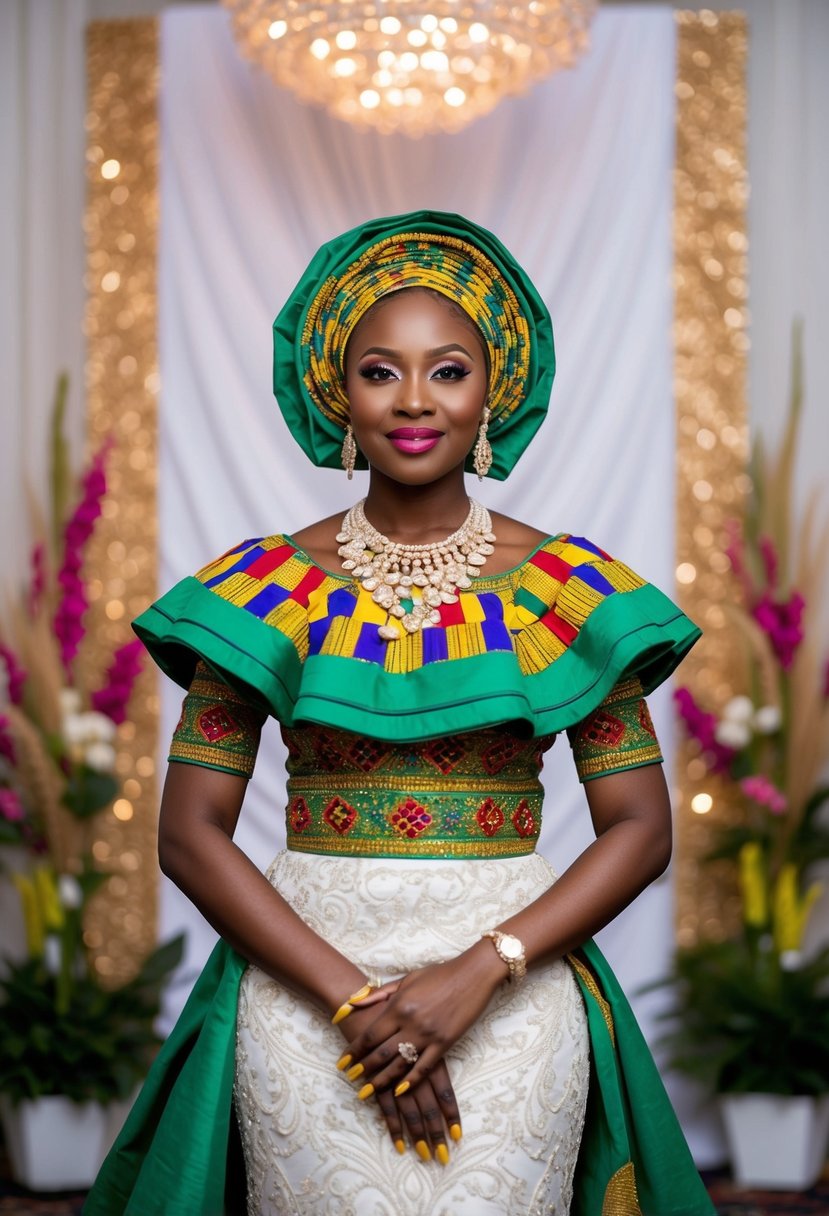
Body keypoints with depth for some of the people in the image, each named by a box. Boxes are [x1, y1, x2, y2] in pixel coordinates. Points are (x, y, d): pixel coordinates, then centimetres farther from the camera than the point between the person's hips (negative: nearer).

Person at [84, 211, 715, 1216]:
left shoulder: (571, 591, 2)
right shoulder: (270, 590, 1)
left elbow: (639, 828, -1)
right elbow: (191, 833, -3)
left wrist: (477, 974, -13)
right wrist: (353, 999, -12)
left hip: (515, 988, 0)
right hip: (301, 985, 0)